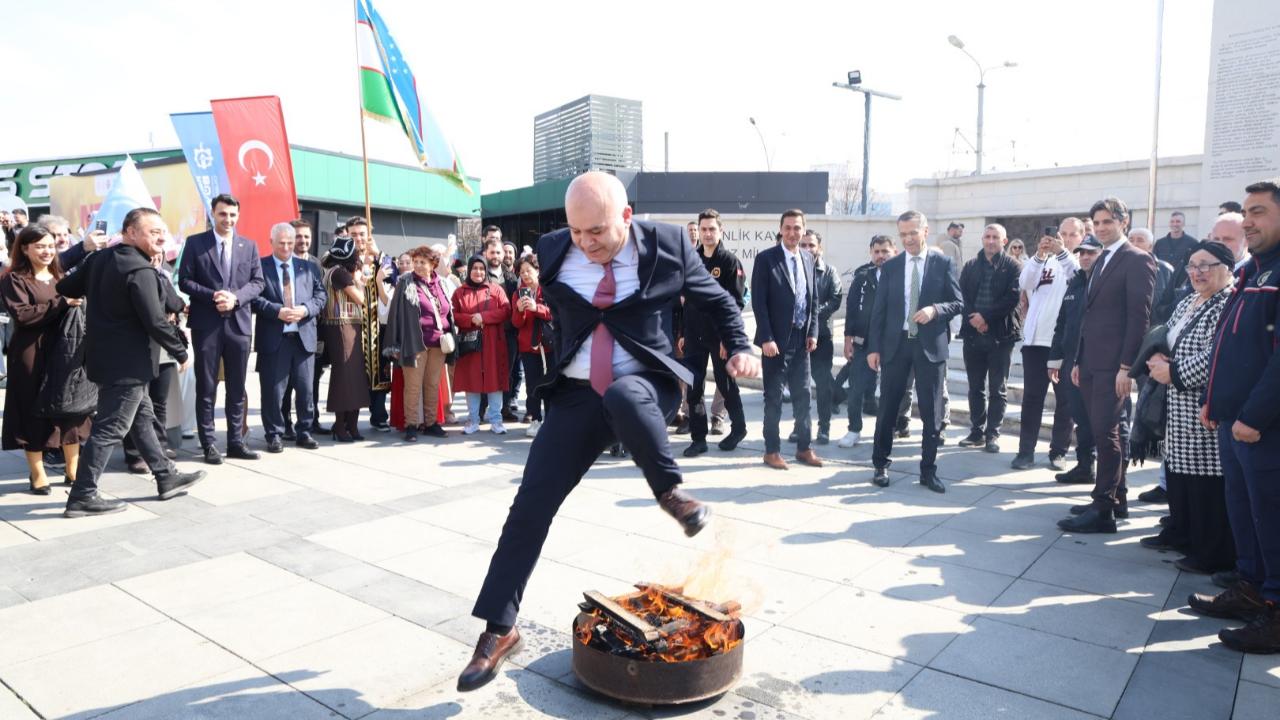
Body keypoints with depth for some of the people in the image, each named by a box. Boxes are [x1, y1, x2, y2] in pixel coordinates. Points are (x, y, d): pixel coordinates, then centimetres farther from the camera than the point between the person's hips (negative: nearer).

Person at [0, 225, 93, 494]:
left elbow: (75, 307, 22)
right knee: (34, 411, 2)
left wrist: (75, 305, 0)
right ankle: (37, 474, 12)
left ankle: (73, 469, 15)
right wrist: (61, 304, -20)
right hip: (32, 354, -5)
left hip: (65, 350, 5)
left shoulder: (61, 278, 17)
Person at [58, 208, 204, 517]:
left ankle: (166, 477, 27)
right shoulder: (140, 271, -20)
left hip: (107, 355, 10)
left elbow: (65, 288, 11)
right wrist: (181, 352, -10)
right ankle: (82, 496, 5)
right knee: (110, 429, -2)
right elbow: (155, 321, -22)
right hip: (127, 361, -10)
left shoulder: (99, 258, 7)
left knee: (142, 419, 17)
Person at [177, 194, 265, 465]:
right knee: (206, 388, 3)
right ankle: (209, 444, 11)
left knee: (237, 388, 8)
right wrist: (212, 296, -16)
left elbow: (258, 281, 5)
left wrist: (235, 298, -12)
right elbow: (184, 281, -2)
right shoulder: (195, 243, 2)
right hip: (206, 324, -2)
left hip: (239, 323, 3)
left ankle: (235, 442, 16)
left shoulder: (249, 246, 10)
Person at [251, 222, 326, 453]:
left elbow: (320, 295, 9)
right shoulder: (260, 266, 4)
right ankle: (274, 434, 15)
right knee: (273, 390, 2)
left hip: (304, 336, 3)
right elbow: (255, 298, -5)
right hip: (273, 337, -3)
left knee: (305, 389, 7)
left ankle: (304, 432, 21)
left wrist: (306, 309, -9)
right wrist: (277, 311, -17)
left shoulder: (308, 267, 14)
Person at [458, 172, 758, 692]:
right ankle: (498, 630, 10)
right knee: (530, 505, -4)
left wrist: (739, 347, -7)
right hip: (578, 395, 3)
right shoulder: (552, 250, -3)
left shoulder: (667, 245, -9)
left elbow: (717, 300, 7)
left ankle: (670, 491, -12)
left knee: (622, 396, -40)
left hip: (645, 385, -3)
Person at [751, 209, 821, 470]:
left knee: (802, 395, 10)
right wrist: (766, 338, -17)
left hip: (801, 338, 5)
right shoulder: (766, 258, -8)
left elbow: (813, 299, 13)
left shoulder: (808, 258, 10)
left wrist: (812, 332, 4)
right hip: (776, 339, -5)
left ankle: (804, 448, 21)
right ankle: (772, 451, 12)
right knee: (774, 397, 3)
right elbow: (758, 302, -12)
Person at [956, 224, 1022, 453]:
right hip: (973, 333, 3)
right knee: (975, 387, 9)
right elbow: (962, 296, 4)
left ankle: (992, 434, 8)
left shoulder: (1013, 267, 1)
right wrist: (973, 319, -11)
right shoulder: (970, 266, 12)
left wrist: (986, 317, -15)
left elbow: (1012, 298, -10)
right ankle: (977, 432, 17)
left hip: (1001, 334, -3)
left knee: (998, 388, 2)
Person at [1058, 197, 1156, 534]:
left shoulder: (1137, 260, -7)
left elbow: (1139, 317, -13)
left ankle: (1103, 511, -2)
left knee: (1105, 433, -7)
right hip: (1091, 363, 8)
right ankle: (1116, 496, 24)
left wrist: (1127, 366, -17)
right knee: (1104, 432, 13)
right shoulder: (1100, 262, 19)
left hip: (1113, 364, -8)